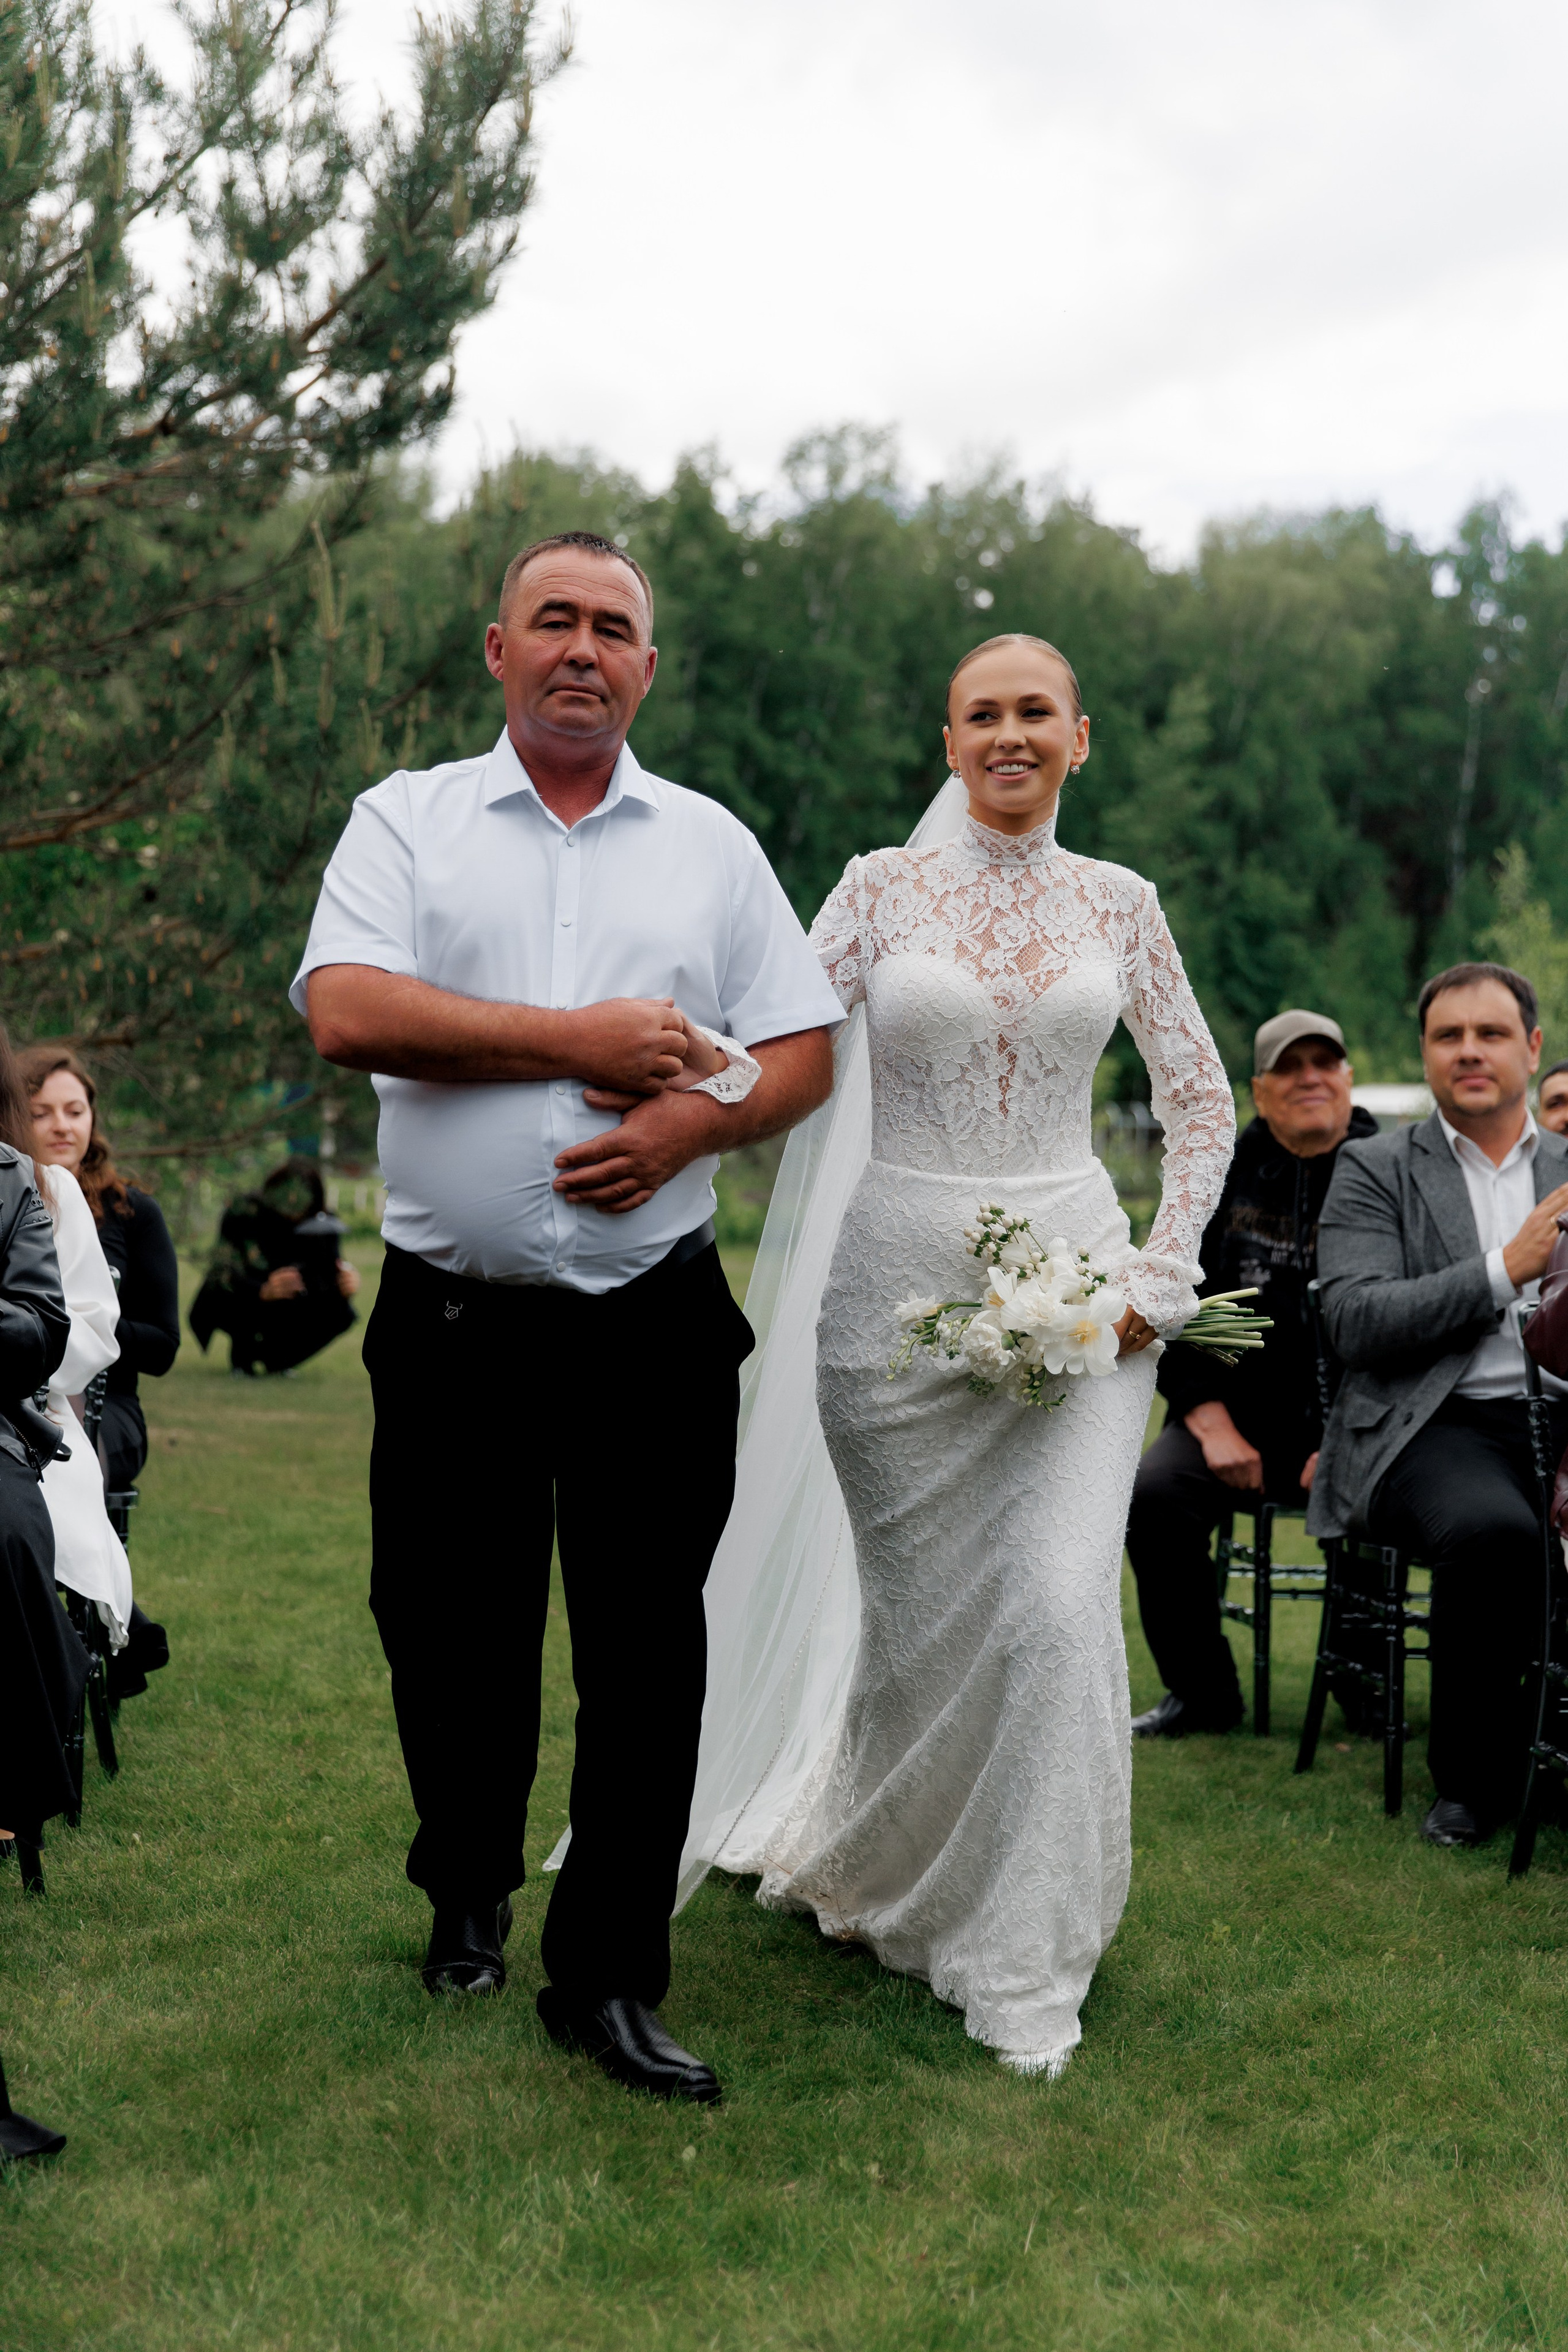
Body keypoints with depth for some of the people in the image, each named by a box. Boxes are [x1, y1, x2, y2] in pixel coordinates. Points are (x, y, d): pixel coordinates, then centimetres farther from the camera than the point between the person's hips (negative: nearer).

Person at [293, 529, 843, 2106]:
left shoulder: (710, 843, 11)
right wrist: (581, 1042, -12)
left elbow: (802, 1051, 7)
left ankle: (608, 1977, 15)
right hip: (450, 1319, 0)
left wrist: (692, 1121, -14)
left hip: (655, 1321, 1)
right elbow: (346, 1012, -11)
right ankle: (468, 1890, 37)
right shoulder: (406, 820, 6)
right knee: (450, 1634, 11)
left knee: (647, 1652, 2)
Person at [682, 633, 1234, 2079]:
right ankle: (857, 1852, 38)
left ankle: (1026, 1962, 6)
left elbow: (1202, 1102, 13)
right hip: (902, 1283, -1)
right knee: (917, 1604, 7)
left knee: (1059, 1602, -10)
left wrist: (1161, 1276, 3)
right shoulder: (884, 888, 2)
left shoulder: (1118, 905, 7)